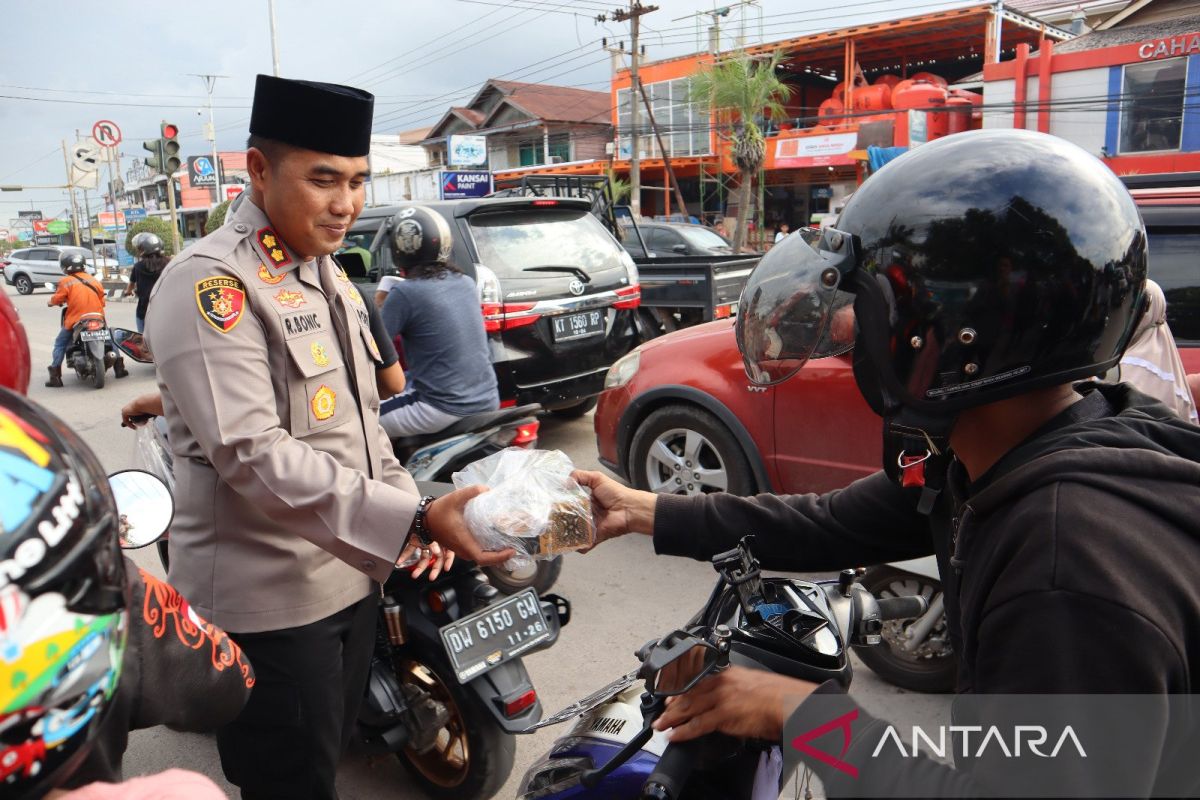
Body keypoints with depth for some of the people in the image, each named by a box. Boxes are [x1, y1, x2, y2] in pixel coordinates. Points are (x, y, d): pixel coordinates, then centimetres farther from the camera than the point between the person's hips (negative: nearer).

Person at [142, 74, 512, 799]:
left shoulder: (328, 275, 11)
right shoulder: (212, 283, -18)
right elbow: (252, 455, -27)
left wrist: (416, 508, 6)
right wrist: (412, 521, -33)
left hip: (354, 573, 8)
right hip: (269, 601, -8)